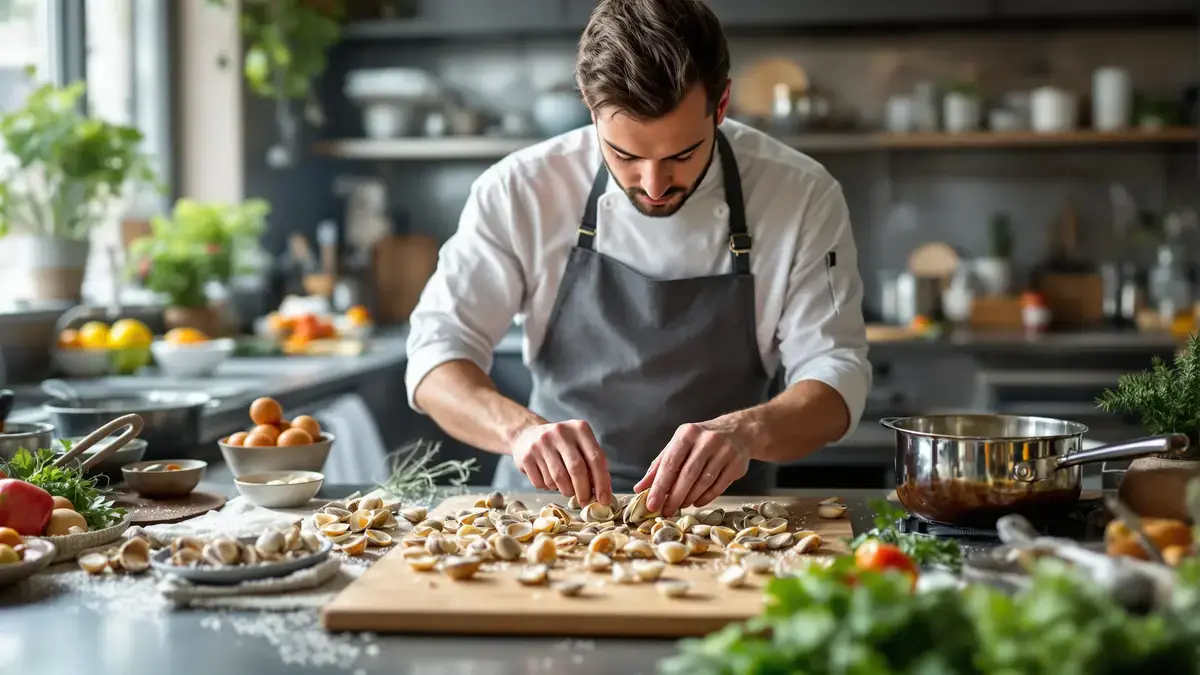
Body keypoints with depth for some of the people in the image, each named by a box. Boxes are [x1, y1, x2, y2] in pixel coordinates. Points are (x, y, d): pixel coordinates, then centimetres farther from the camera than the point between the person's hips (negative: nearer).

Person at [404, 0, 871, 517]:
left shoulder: (802, 197, -10)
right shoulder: (519, 190, -10)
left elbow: (836, 375, -10)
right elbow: (437, 352, -9)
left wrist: (748, 431, -33)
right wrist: (520, 428, -31)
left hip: (719, 508, 1)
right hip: (550, 495, 0)